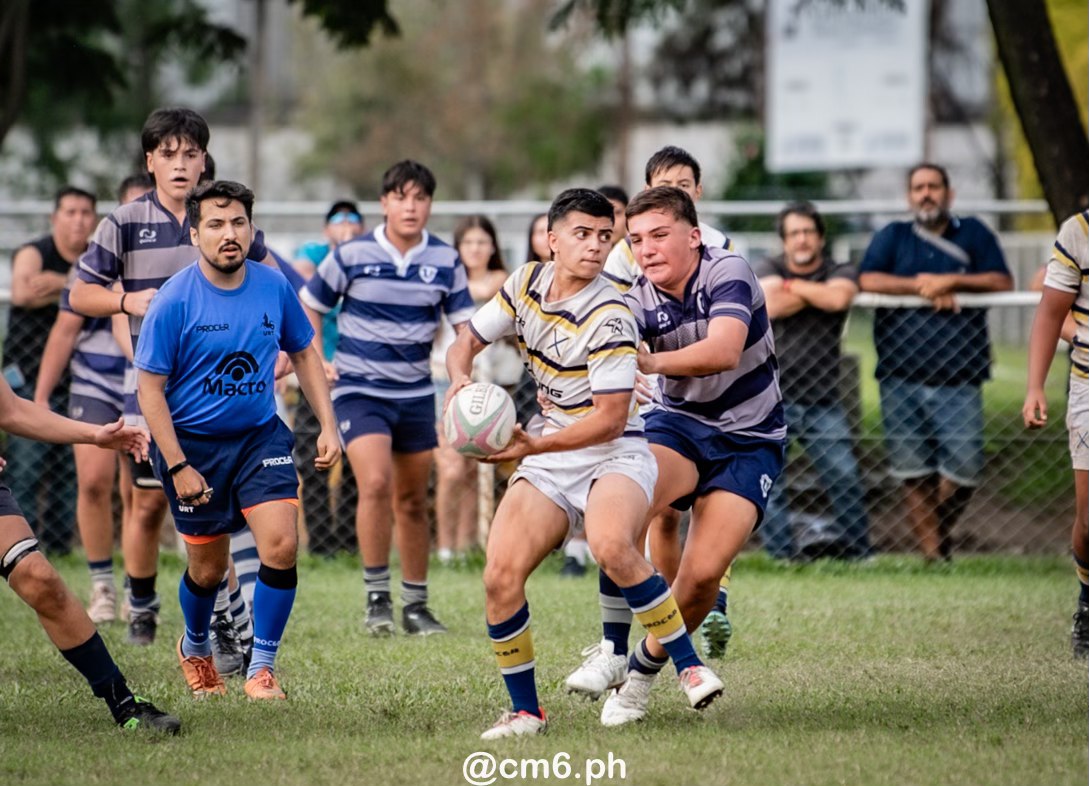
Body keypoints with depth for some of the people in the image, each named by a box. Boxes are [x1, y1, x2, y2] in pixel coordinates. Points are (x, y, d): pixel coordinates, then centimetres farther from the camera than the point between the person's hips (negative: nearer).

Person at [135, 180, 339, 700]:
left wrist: (327, 425, 3)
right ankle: (195, 648, 40)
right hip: (194, 442, -2)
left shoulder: (274, 287, -4)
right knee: (208, 568, 8)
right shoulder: (174, 301, -15)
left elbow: (304, 354, 12)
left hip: (261, 436, 2)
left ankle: (261, 667, -2)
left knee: (281, 545, -16)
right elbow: (149, 387, -12)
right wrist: (177, 466, -16)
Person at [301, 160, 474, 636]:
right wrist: (317, 361, -3)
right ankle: (376, 597, -12)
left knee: (412, 501, 10)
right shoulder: (351, 255, -6)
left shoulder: (444, 260, 0)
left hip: (417, 393, 3)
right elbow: (308, 307, 7)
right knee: (375, 482, -22)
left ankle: (416, 605, 22)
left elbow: (464, 323, 2)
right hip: (359, 389, -3)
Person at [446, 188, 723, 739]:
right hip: (549, 460, 6)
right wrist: (461, 379, -11)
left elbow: (611, 418, -19)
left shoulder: (608, 317, -18)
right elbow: (466, 342, 12)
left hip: (614, 455, -6)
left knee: (611, 547, -37)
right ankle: (525, 710, 3)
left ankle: (689, 667, -24)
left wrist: (535, 445, -25)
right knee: (500, 576, -13)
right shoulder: (526, 284, 2)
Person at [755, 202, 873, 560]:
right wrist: (816, 293, -7)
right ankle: (782, 556, 1)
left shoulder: (841, 273, 6)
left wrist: (792, 285, -6)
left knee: (844, 478, -3)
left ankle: (857, 554, 7)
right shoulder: (768, 270, 6)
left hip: (823, 402, 0)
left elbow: (838, 298, -18)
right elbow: (770, 305, -16)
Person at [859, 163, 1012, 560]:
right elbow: (867, 280, -2)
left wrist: (952, 281, -9)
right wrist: (922, 285, -8)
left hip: (959, 376, -1)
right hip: (902, 377, 1)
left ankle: (940, 531, 17)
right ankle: (932, 553, 3)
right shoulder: (892, 237, 14)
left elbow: (1002, 282, 2)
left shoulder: (974, 234, 13)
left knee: (964, 467, -9)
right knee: (914, 473, -1)